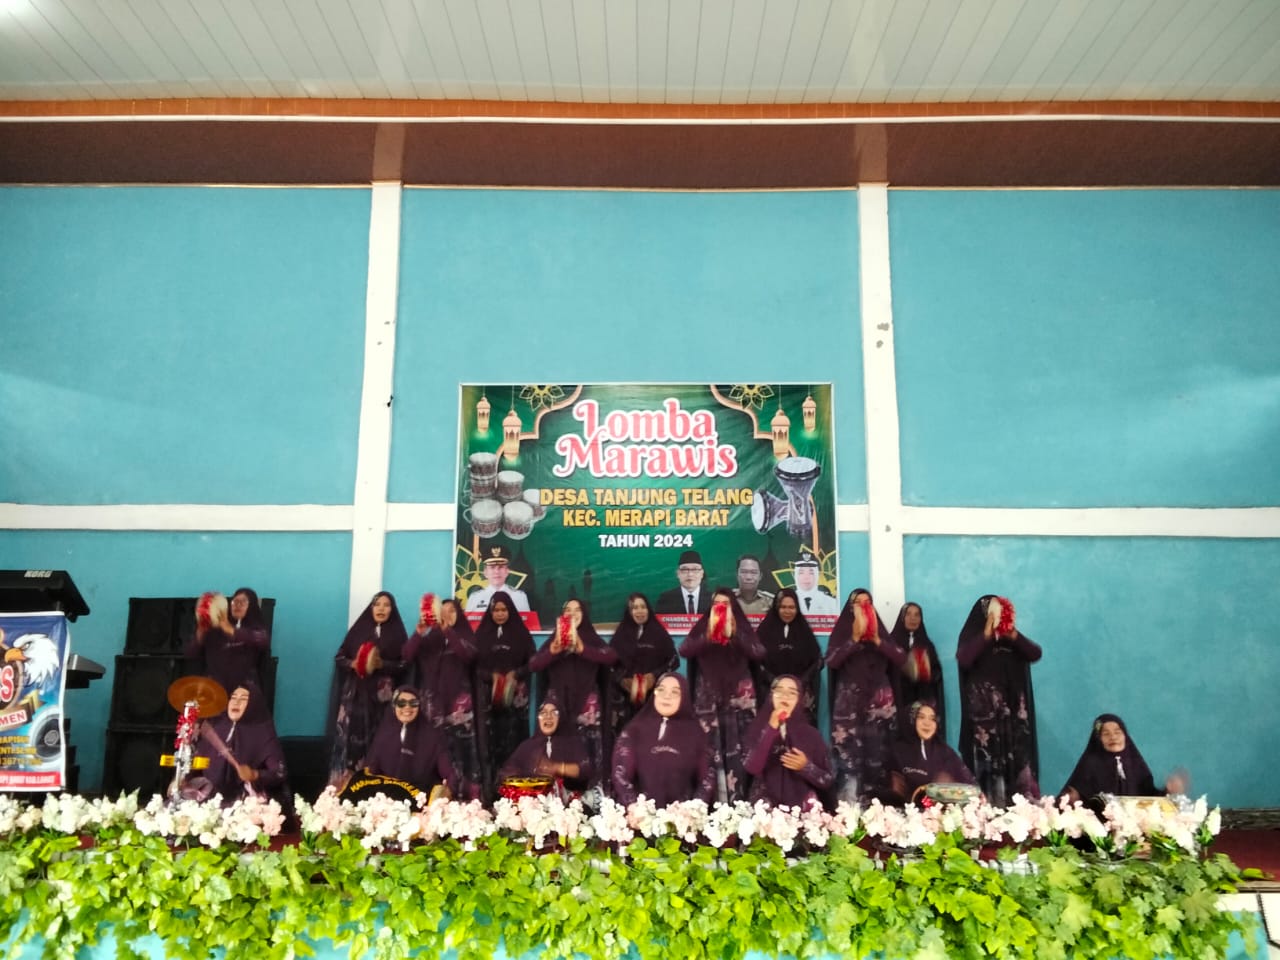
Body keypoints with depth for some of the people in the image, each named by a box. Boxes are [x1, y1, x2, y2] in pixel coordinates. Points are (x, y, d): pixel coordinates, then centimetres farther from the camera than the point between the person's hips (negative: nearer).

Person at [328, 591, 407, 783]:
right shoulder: (359, 629, 9)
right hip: (355, 692, 1)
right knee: (349, 736, -4)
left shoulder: (397, 633, 5)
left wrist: (381, 664, -15)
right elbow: (339, 657, 9)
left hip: (382, 694, -1)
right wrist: (353, 664, -10)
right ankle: (342, 781, 0)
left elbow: (404, 664, -1)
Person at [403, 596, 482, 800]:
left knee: (458, 745, -10)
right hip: (432, 698, 2)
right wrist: (418, 632, -17)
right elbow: (407, 656, -1)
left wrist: (447, 630, -21)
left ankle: (465, 794, -8)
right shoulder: (429, 637, 12)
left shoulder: (466, 636, 9)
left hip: (458, 699, -2)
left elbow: (469, 655, -12)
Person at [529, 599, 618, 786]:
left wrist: (582, 649, -22)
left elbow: (612, 657, -10)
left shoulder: (592, 639, 8)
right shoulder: (553, 640, 12)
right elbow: (533, 665, -1)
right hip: (559, 702, 1)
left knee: (587, 748, -9)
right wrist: (553, 651, -19)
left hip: (586, 703, -1)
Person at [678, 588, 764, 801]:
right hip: (708, 696, 0)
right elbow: (684, 651, -8)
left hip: (737, 695, 0)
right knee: (710, 749, -6)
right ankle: (714, 800, 0)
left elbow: (758, 653, -10)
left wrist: (732, 634, -18)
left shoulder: (742, 628, 6)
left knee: (736, 750, -5)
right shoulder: (702, 627, 7)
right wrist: (709, 634, -20)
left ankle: (737, 800, 0)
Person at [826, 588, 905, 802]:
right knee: (850, 755, -11)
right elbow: (831, 661, -11)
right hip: (849, 701, -2)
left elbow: (900, 658, 0)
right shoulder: (841, 631, 4)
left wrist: (876, 640, -9)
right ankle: (848, 801, -6)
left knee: (878, 754, -3)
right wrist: (855, 638, -13)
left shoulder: (881, 631, 12)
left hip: (879, 700, 2)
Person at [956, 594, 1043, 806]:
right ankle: (988, 802, -10)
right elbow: (963, 660, -16)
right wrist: (986, 634, -15)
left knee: (1017, 755, -3)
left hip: (1013, 706, 4)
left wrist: (1014, 635, -11)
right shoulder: (972, 635, 3)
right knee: (988, 756, -11)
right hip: (984, 706, -4)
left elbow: (1035, 654, 2)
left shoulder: (1011, 637, 16)